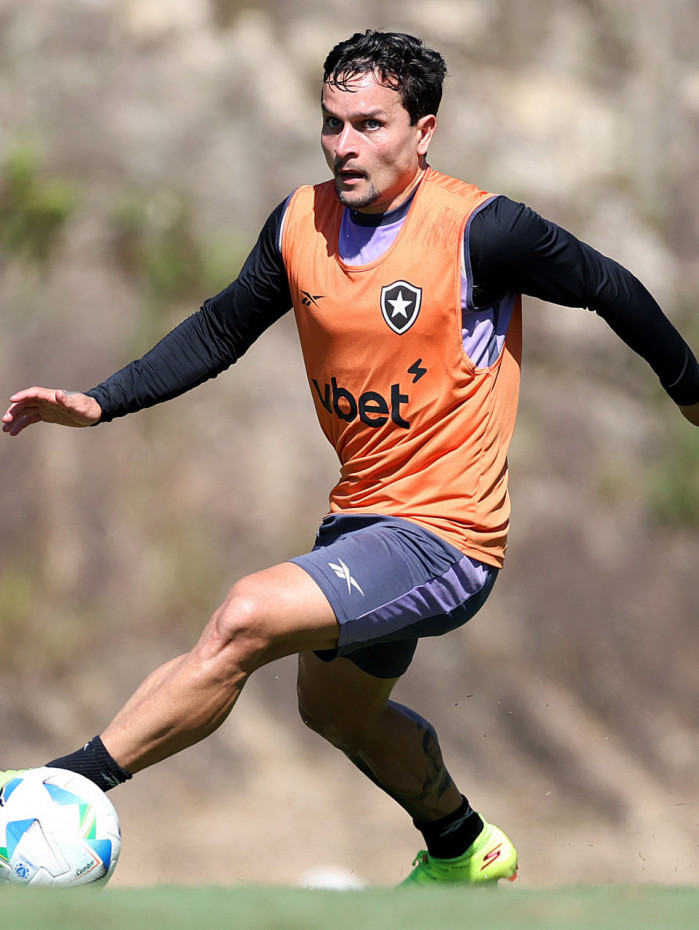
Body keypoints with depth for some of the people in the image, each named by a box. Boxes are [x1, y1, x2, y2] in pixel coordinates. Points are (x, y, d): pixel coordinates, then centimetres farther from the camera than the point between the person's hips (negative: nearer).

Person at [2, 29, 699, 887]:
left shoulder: (481, 230, -19)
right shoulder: (301, 222, -2)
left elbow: (611, 290, -4)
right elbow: (219, 332, 11)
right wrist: (99, 404, 0)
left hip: (445, 535, -8)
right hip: (359, 518, 8)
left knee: (247, 617, -29)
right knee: (337, 711, 29)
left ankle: (70, 784, -25)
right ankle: (463, 850, 56)